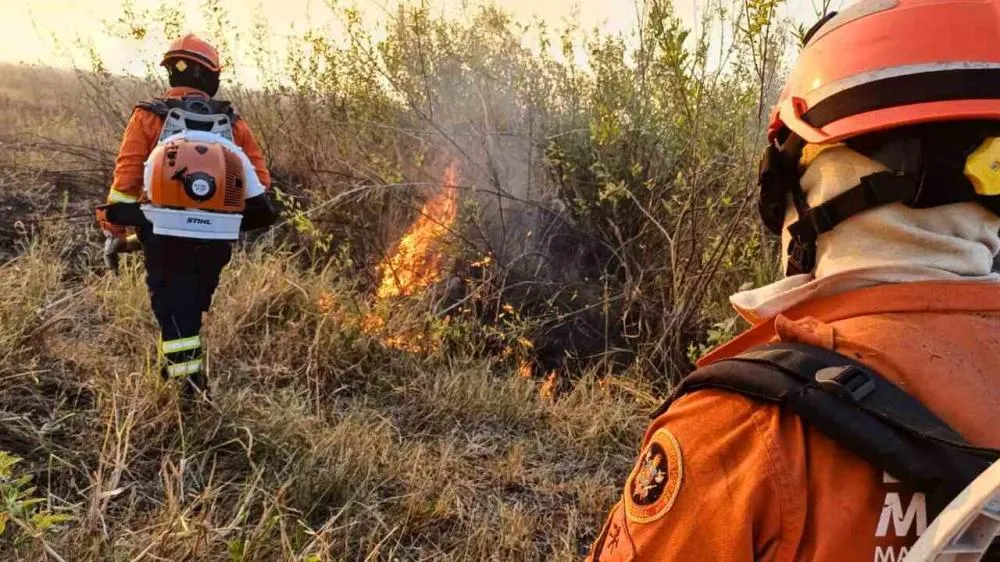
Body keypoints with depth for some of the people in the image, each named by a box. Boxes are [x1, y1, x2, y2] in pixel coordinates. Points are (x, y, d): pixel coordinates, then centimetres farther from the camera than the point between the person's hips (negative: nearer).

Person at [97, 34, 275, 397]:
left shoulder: (150, 117, 0)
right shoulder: (234, 123, 6)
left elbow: (126, 176, -4)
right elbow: (259, 180, 3)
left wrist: (115, 233, 3)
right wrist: (240, 217, 17)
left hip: (166, 234, -2)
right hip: (218, 238, 3)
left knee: (173, 309, 4)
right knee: (194, 307, 22)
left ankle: (191, 390, -2)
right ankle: (182, 367, 36)